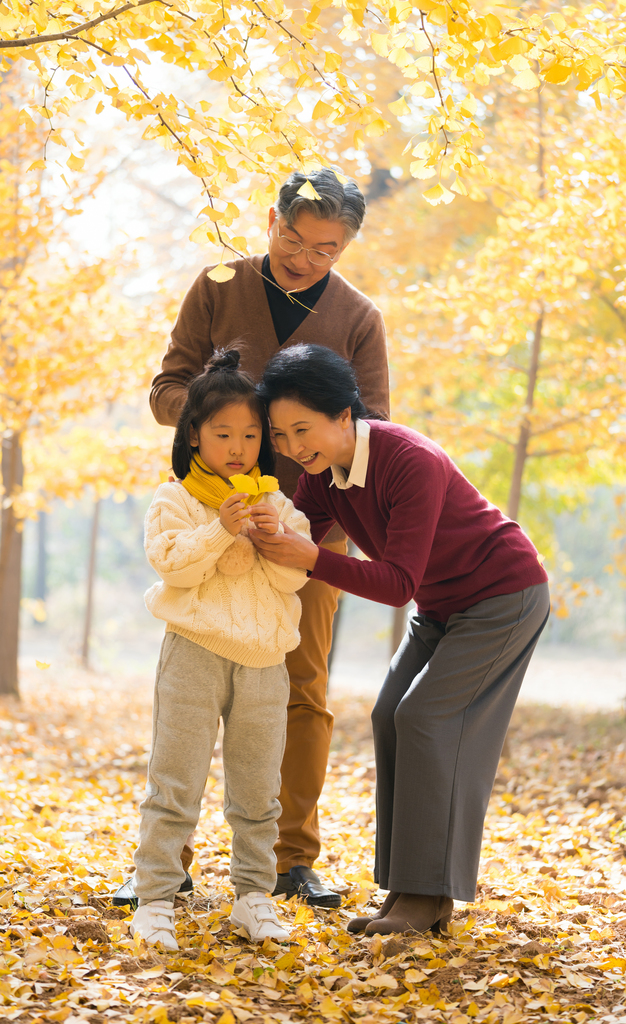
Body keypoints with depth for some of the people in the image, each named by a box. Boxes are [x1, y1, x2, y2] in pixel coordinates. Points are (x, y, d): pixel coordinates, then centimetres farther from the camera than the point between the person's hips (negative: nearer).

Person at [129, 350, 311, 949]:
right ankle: (155, 899, 4)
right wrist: (221, 530, -20)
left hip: (263, 659, 4)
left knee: (257, 789, 10)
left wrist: (274, 539, -13)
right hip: (195, 652, -3)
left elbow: (295, 578, 4)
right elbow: (171, 563, -12)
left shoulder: (277, 505, 11)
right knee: (177, 784, -3)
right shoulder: (175, 501, 1)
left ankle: (253, 895, 20)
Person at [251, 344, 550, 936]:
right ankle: (410, 890, 2)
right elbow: (300, 541, -9)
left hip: (504, 594, -8)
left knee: (426, 715, -16)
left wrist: (311, 559, -44)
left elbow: (399, 582, -34)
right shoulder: (324, 471, -6)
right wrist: (266, 538, -30)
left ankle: (429, 896, -11)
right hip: (441, 606, 9)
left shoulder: (413, 463, -31)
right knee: (392, 716, -1)